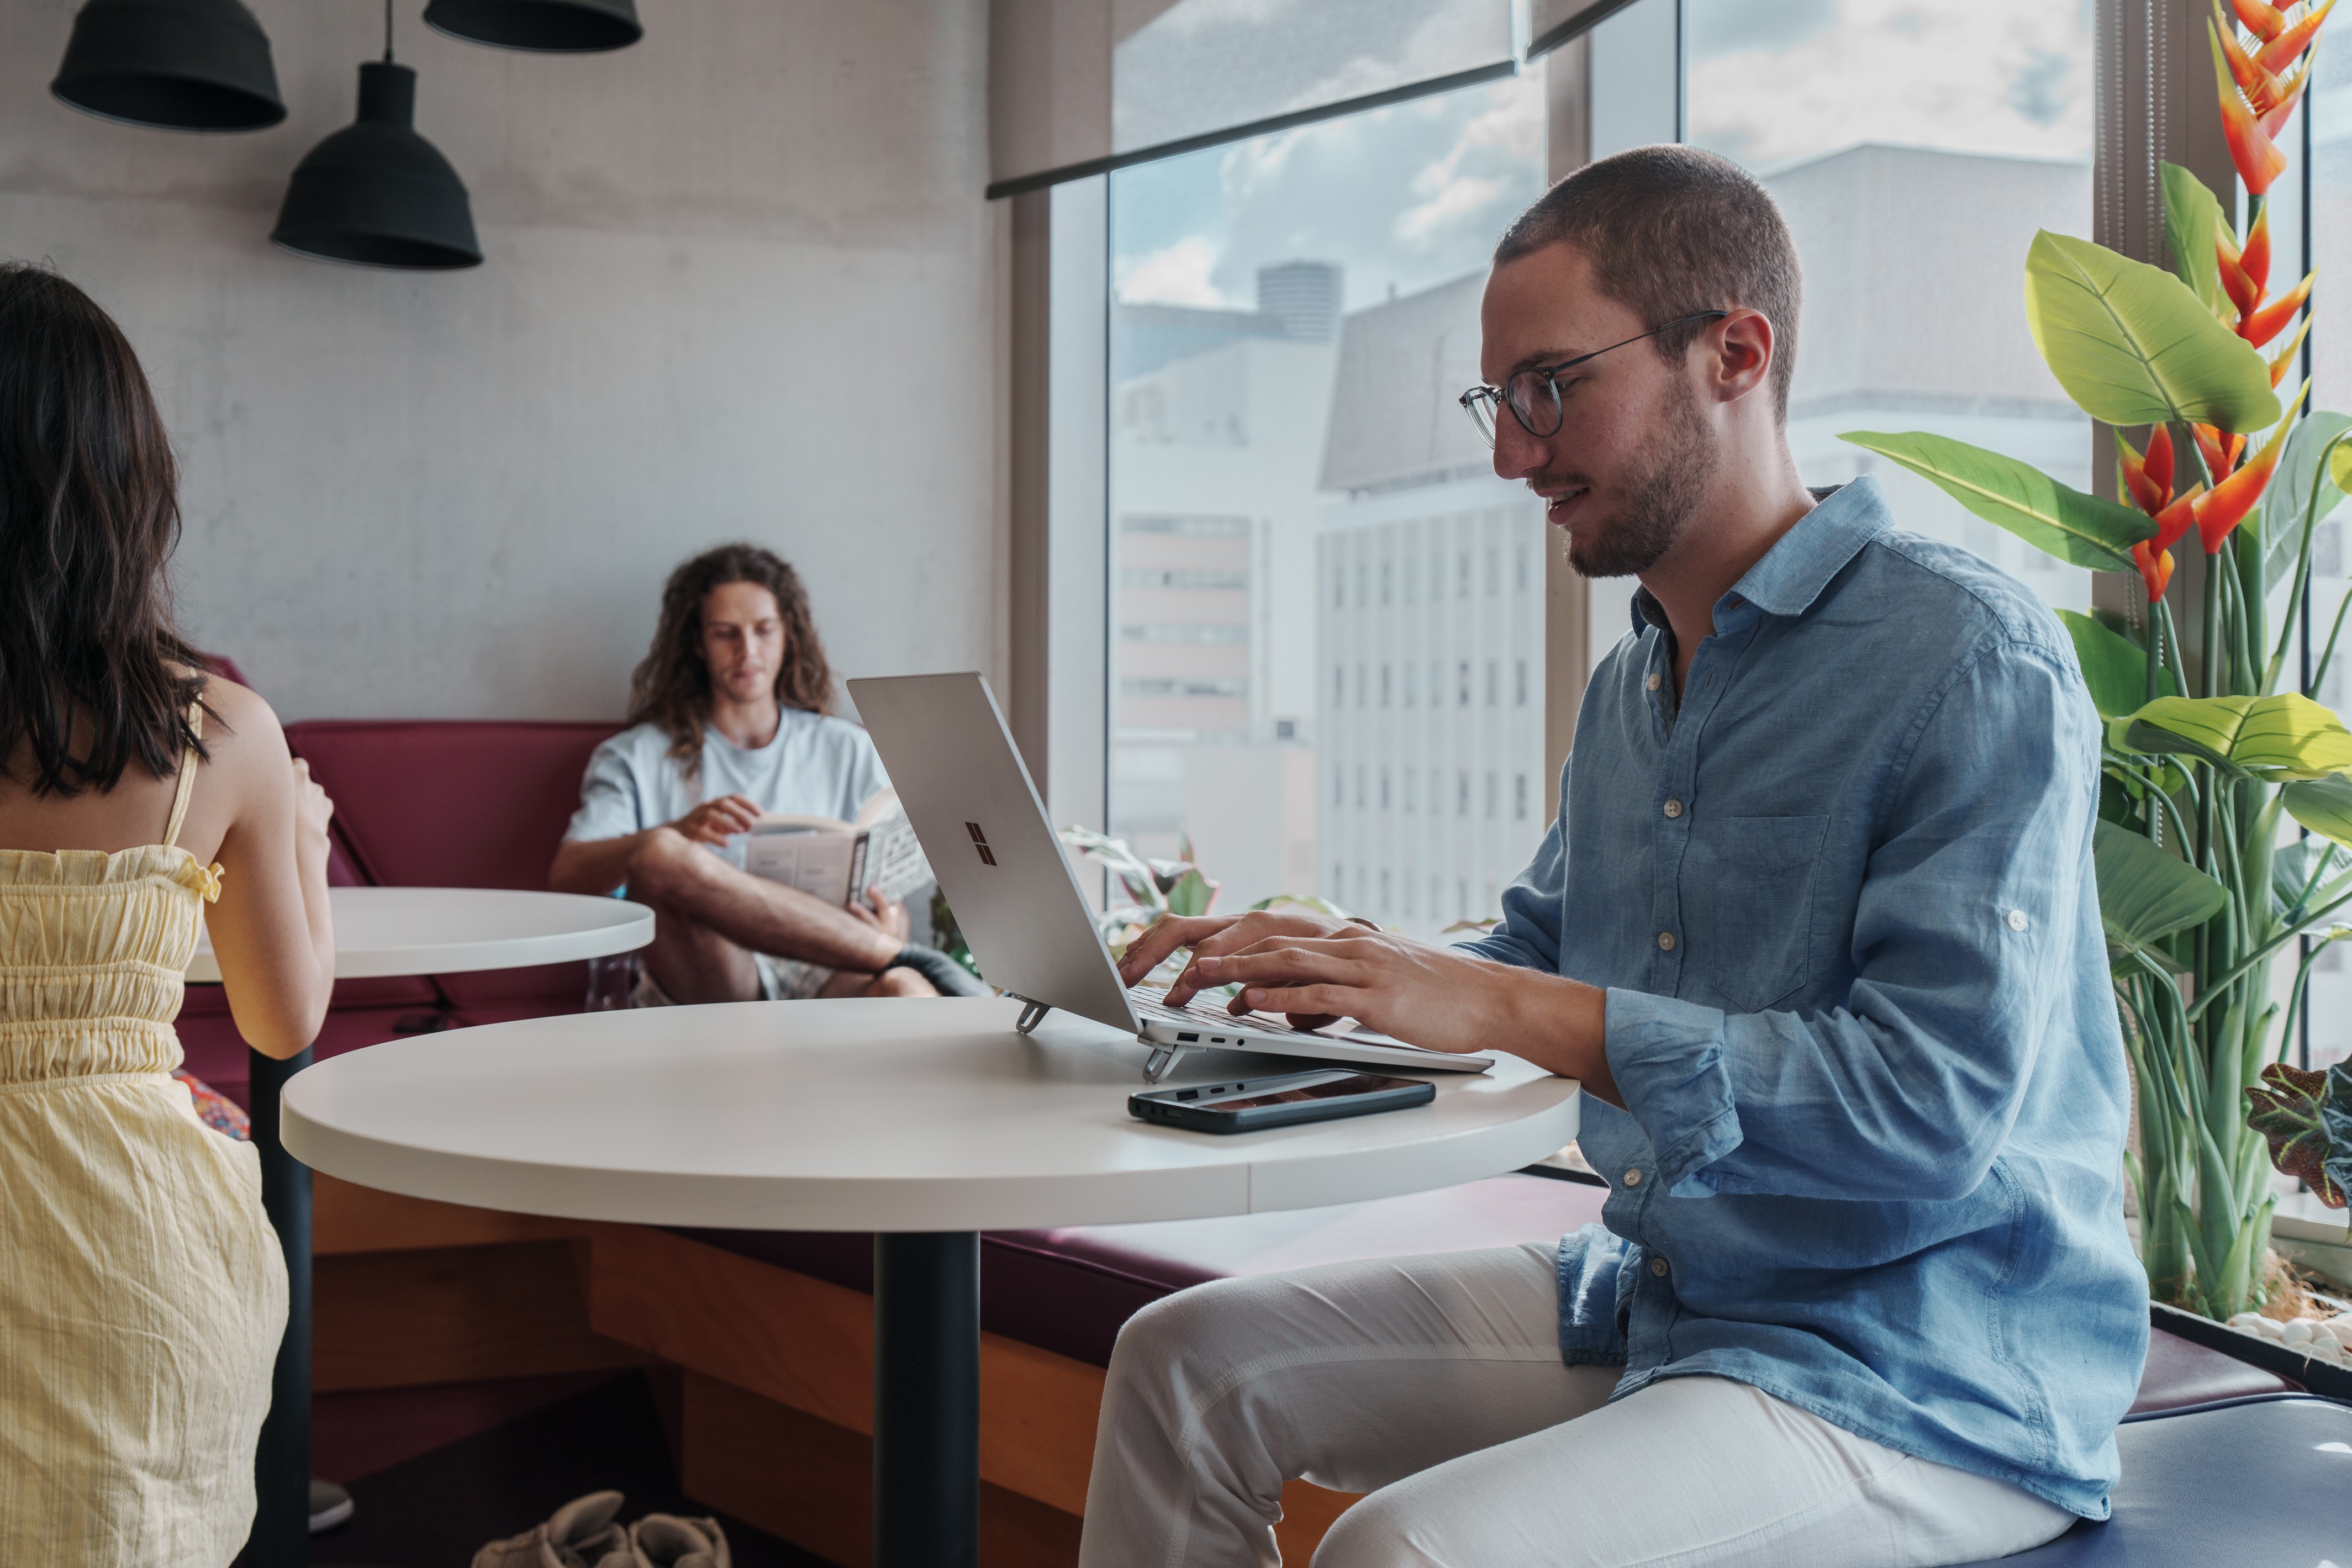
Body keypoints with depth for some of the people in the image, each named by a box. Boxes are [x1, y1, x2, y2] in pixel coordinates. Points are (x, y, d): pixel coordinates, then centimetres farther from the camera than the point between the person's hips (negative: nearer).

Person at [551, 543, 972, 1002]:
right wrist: (678, 833, -18)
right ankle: (904, 958, -32)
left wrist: (892, 926, -8)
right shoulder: (636, 758, 19)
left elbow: (893, 899, 19)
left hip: (822, 980, 1)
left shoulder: (848, 751, 24)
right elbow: (566, 875, 2)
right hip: (707, 988, -1)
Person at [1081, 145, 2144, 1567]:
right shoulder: (1632, 683, 12)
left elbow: (1939, 1103, -26)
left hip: (1921, 1373, -8)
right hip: (1649, 1295, 8)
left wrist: (1506, 1008, -24)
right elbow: (1541, 956, 24)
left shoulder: (1970, 664, -16)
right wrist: (1336, 959, 3)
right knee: (1190, 1357, 4)